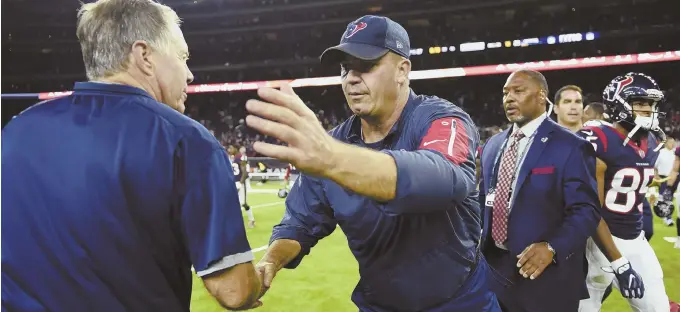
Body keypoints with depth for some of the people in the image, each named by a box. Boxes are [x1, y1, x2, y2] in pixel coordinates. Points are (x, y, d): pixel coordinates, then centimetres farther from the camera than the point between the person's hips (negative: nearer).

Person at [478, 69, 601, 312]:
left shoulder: (570, 147, -9)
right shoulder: (492, 145, 10)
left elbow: (585, 210, -13)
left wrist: (552, 248, -25)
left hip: (546, 276, -5)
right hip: (494, 268, 5)